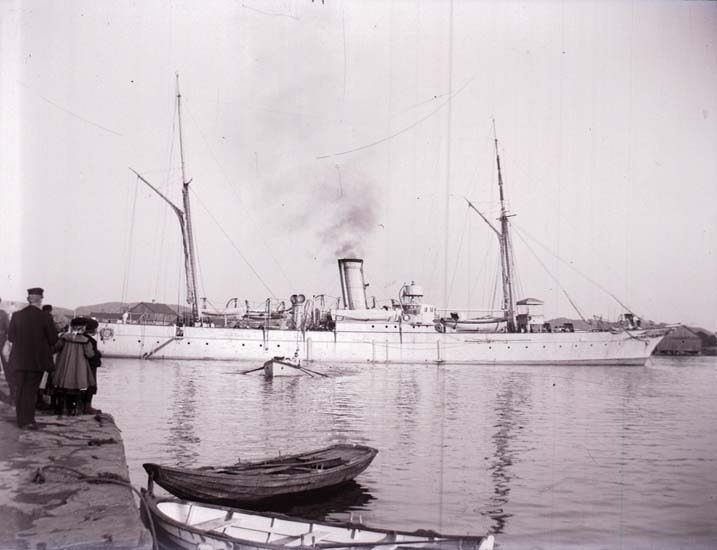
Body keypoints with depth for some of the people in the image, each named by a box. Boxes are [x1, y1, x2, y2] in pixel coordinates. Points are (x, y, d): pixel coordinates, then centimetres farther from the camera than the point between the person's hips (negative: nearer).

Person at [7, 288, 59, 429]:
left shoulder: (17, 315, -4)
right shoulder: (45, 317, -12)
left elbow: (10, 336, 3)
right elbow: (53, 339, -7)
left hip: (19, 359, 2)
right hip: (37, 360, -2)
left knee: (20, 390, 13)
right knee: (31, 390, 5)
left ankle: (21, 420, 19)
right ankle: (29, 420, 3)